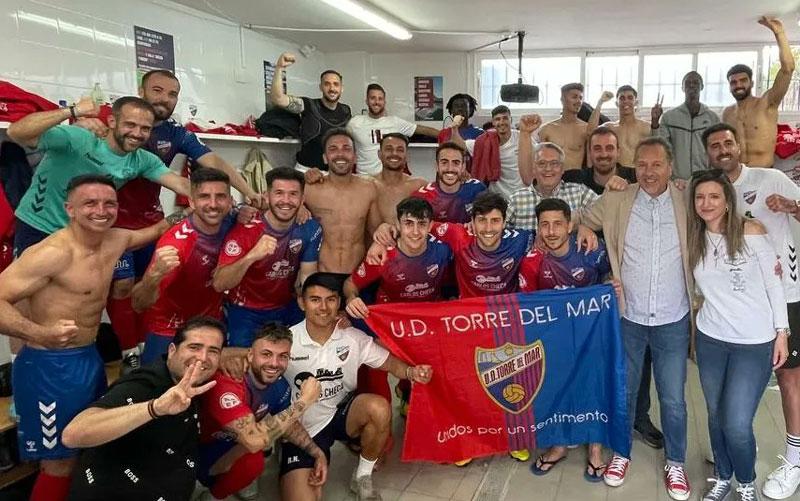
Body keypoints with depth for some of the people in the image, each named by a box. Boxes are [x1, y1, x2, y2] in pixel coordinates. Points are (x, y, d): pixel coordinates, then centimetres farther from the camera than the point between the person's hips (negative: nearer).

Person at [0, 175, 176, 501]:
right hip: (49, 366, -8)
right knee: (59, 462, 1)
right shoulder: (53, 253, -22)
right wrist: (40, 333, -41)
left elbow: (155, 230, 23)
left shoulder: (116, 241, 3)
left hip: (90, 358, 8)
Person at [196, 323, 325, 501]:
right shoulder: (226, 385, -34)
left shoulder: (278, 384, -11)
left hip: (238, 449, 8)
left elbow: (289, 424, 6)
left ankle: (242, 479, 12)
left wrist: (318, 454, -9)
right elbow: (254, 441, -44)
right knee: (253, 459, -29)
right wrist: (304, 401, -37)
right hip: (204, 458, -8)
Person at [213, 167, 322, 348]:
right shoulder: (246, 230, -22)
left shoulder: (310, 229, -13)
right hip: (246, 312, -3)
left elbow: (307, 275, -3)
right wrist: (251, 256, -47)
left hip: (288, 308, 3)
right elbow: (218, 285, -30)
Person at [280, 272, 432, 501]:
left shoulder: (354, 338, -7)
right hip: (300, 430, -3)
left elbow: (390, 362, -4)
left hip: (341, 415, 3)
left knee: (379, 407, -29)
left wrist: (411, 372, -24)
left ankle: (362, 478, -3)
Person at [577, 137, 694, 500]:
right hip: (627, 318, 0)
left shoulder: (688, 203, -4)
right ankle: (621, 453, 36)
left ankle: (675, 463, 33)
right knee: (624, 391, 15)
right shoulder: (615, 202, -4)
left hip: (673, 321, 0)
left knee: (673, 399, 12)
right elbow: (579, 221, 7)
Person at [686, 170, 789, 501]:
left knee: (737, 424, -6)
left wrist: (781, 332, -5)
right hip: (710, 339, 4)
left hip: (755, 343, -4)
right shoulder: (693, 239, 2)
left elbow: (773, 284, -5)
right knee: (716, 415, 14)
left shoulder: (751, 231, -9)